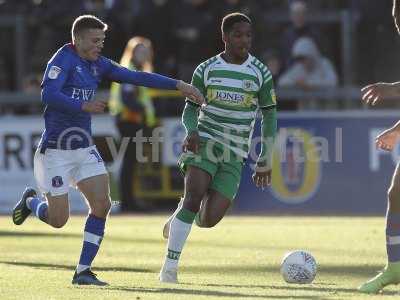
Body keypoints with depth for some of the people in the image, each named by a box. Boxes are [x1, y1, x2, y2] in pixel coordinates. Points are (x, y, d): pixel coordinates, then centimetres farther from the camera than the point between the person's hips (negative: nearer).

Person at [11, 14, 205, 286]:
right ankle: (31, 200, 32)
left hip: (84, 148, 7)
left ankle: (83, 271, -1)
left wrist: (179, 85, 3)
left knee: (102, 205, -9)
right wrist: (84, 106, -32)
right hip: (56, 149, -7)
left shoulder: (98, 64, 8)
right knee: (58, 220, -4)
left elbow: (137, 77, 8)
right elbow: (48, 95, -28)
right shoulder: (63, 60, -14)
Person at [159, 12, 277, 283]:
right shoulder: (206, 70, 2)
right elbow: (191, 108, 10)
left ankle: (180, 216, 26)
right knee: (195, 196, -26)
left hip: (235, 154, 1)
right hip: (205, 142, -1)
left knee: (209, 219, -11)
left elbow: (269, 116, 10)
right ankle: (170, 267, -20)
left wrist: (265, 160, 8)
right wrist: (192, 131, -13)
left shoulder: (260, 73, 3)